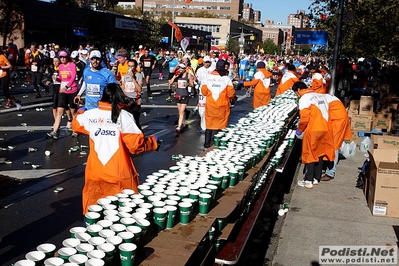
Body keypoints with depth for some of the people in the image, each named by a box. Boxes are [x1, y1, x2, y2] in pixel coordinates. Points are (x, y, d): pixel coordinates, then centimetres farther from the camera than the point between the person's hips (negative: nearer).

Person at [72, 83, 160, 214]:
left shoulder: (89, 115, -1)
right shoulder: (123, 116, -12)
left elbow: (76, 125, 22)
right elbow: (136, 144, -13)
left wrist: (80, 113, 43)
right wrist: (153, 141, 6)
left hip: (95, 173, 3)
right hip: (120, 174, -3)